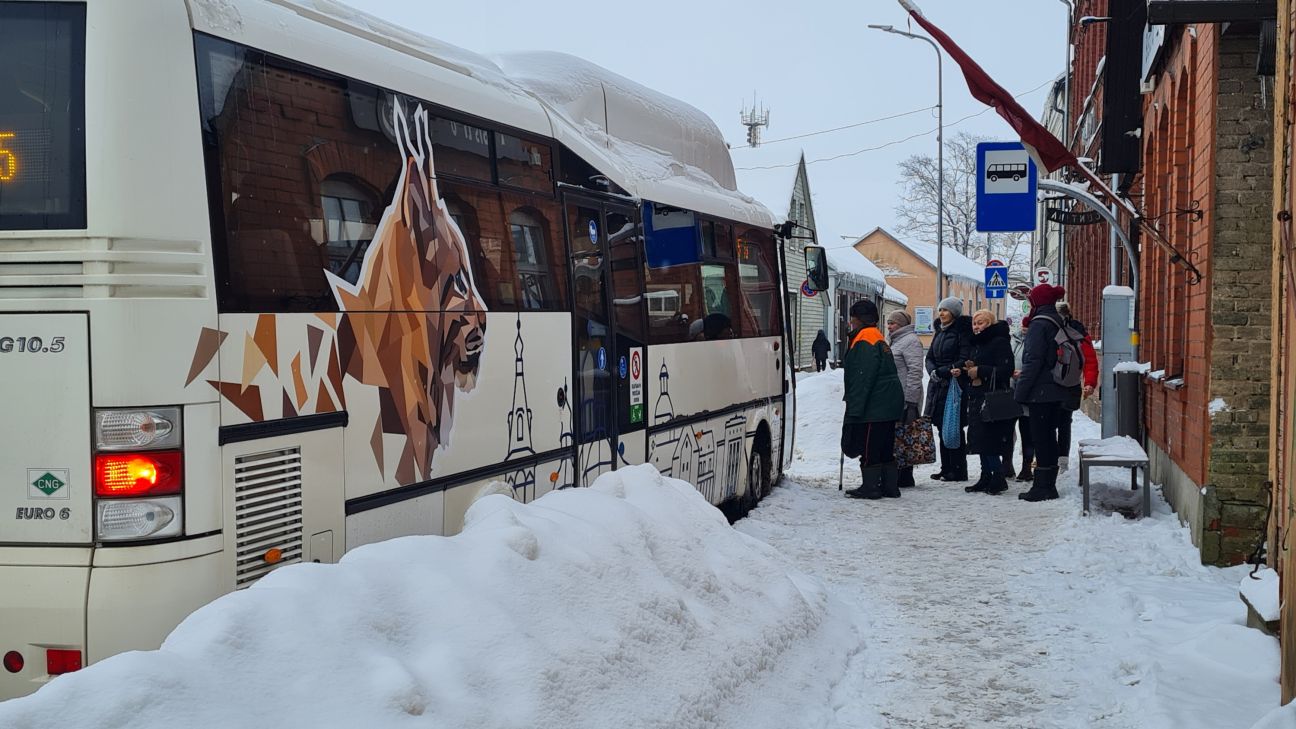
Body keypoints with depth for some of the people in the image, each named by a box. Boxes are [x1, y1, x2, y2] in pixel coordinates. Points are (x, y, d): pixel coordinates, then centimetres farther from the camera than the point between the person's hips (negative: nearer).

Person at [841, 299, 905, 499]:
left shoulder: (865, 342, -15)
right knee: (885, 448, 13)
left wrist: (855, 408, -21)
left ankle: (870, 487, -2)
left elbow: (862, 379, -21)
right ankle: (890, 486, 17)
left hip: (874, 407, -10)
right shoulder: (878, 339, 18)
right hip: (889, 405, 10)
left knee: (869, 448, -5)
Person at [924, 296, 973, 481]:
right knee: (942, 429, 9)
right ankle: (946, 469, 15)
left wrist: (944, 372, -16)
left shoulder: (962, 331, -7)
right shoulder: (940, 332, 18)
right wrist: (933, 372, -5)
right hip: (938, 386, 8)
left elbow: (964, 359, -14)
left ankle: (958, 470, -1)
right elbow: (930, 357, 15)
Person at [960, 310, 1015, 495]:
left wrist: (980, 371, -16)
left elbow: (1006, 370, -18)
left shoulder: (999, 342, -10)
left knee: (987, 439, -12)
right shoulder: (976, 344, 19)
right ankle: (986, 478, 15)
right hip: (976, 398, 10)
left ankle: (999, 478, -6)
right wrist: (969, 368, 4)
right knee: (978, 438, 9)